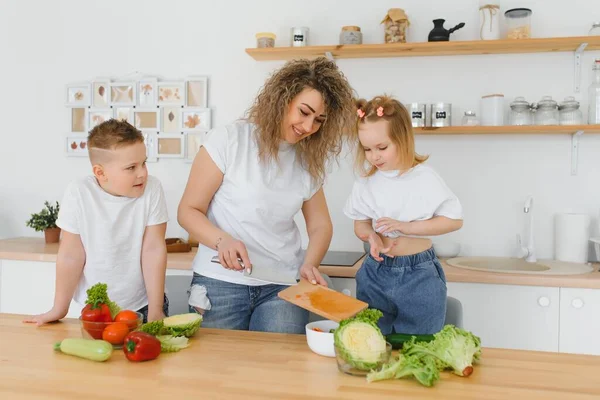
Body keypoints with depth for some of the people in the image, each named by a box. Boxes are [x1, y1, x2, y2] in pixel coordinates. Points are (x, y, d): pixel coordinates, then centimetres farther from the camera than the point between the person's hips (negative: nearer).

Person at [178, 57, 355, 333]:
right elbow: (189, 211, -5)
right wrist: (222, 241, -24)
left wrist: (309, 264, -9)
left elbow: (320, 224, 10)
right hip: (221, 283, -3)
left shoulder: (309, 161, 6)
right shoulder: (229, 141, -7)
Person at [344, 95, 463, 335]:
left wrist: (405, 226, -20)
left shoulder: (424, 178, -11)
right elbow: (360, 224, 8)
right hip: (375, 272, 4)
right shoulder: (366, 182, 0)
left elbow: (454, 220, -10)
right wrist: (371, 236, -16)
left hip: (419, 276, -3)